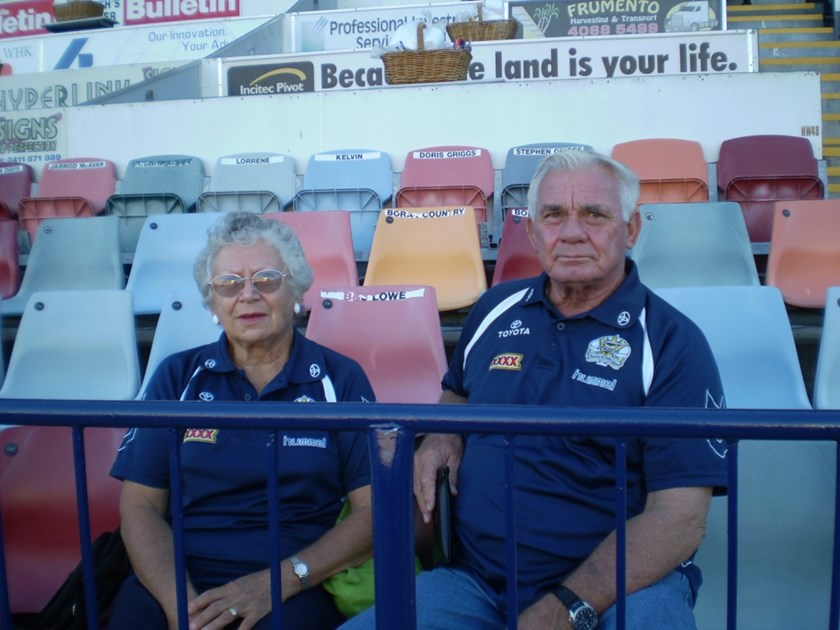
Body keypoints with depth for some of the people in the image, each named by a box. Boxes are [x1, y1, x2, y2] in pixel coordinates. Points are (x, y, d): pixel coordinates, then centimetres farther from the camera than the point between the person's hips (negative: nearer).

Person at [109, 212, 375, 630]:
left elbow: (373, 510, -1)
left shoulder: (341, 379, 4)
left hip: (295, 590, -1)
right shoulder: (177, 377, 9)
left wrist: (281, 581, -13)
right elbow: (140, 505, 5)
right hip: (175, 581, 2)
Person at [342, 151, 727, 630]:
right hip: (475, 583, 4)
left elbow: (680, 517, -13)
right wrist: (443, 437, 3)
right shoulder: (496, 309, 7)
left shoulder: (672, 342, -7)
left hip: (623, 584, -3)